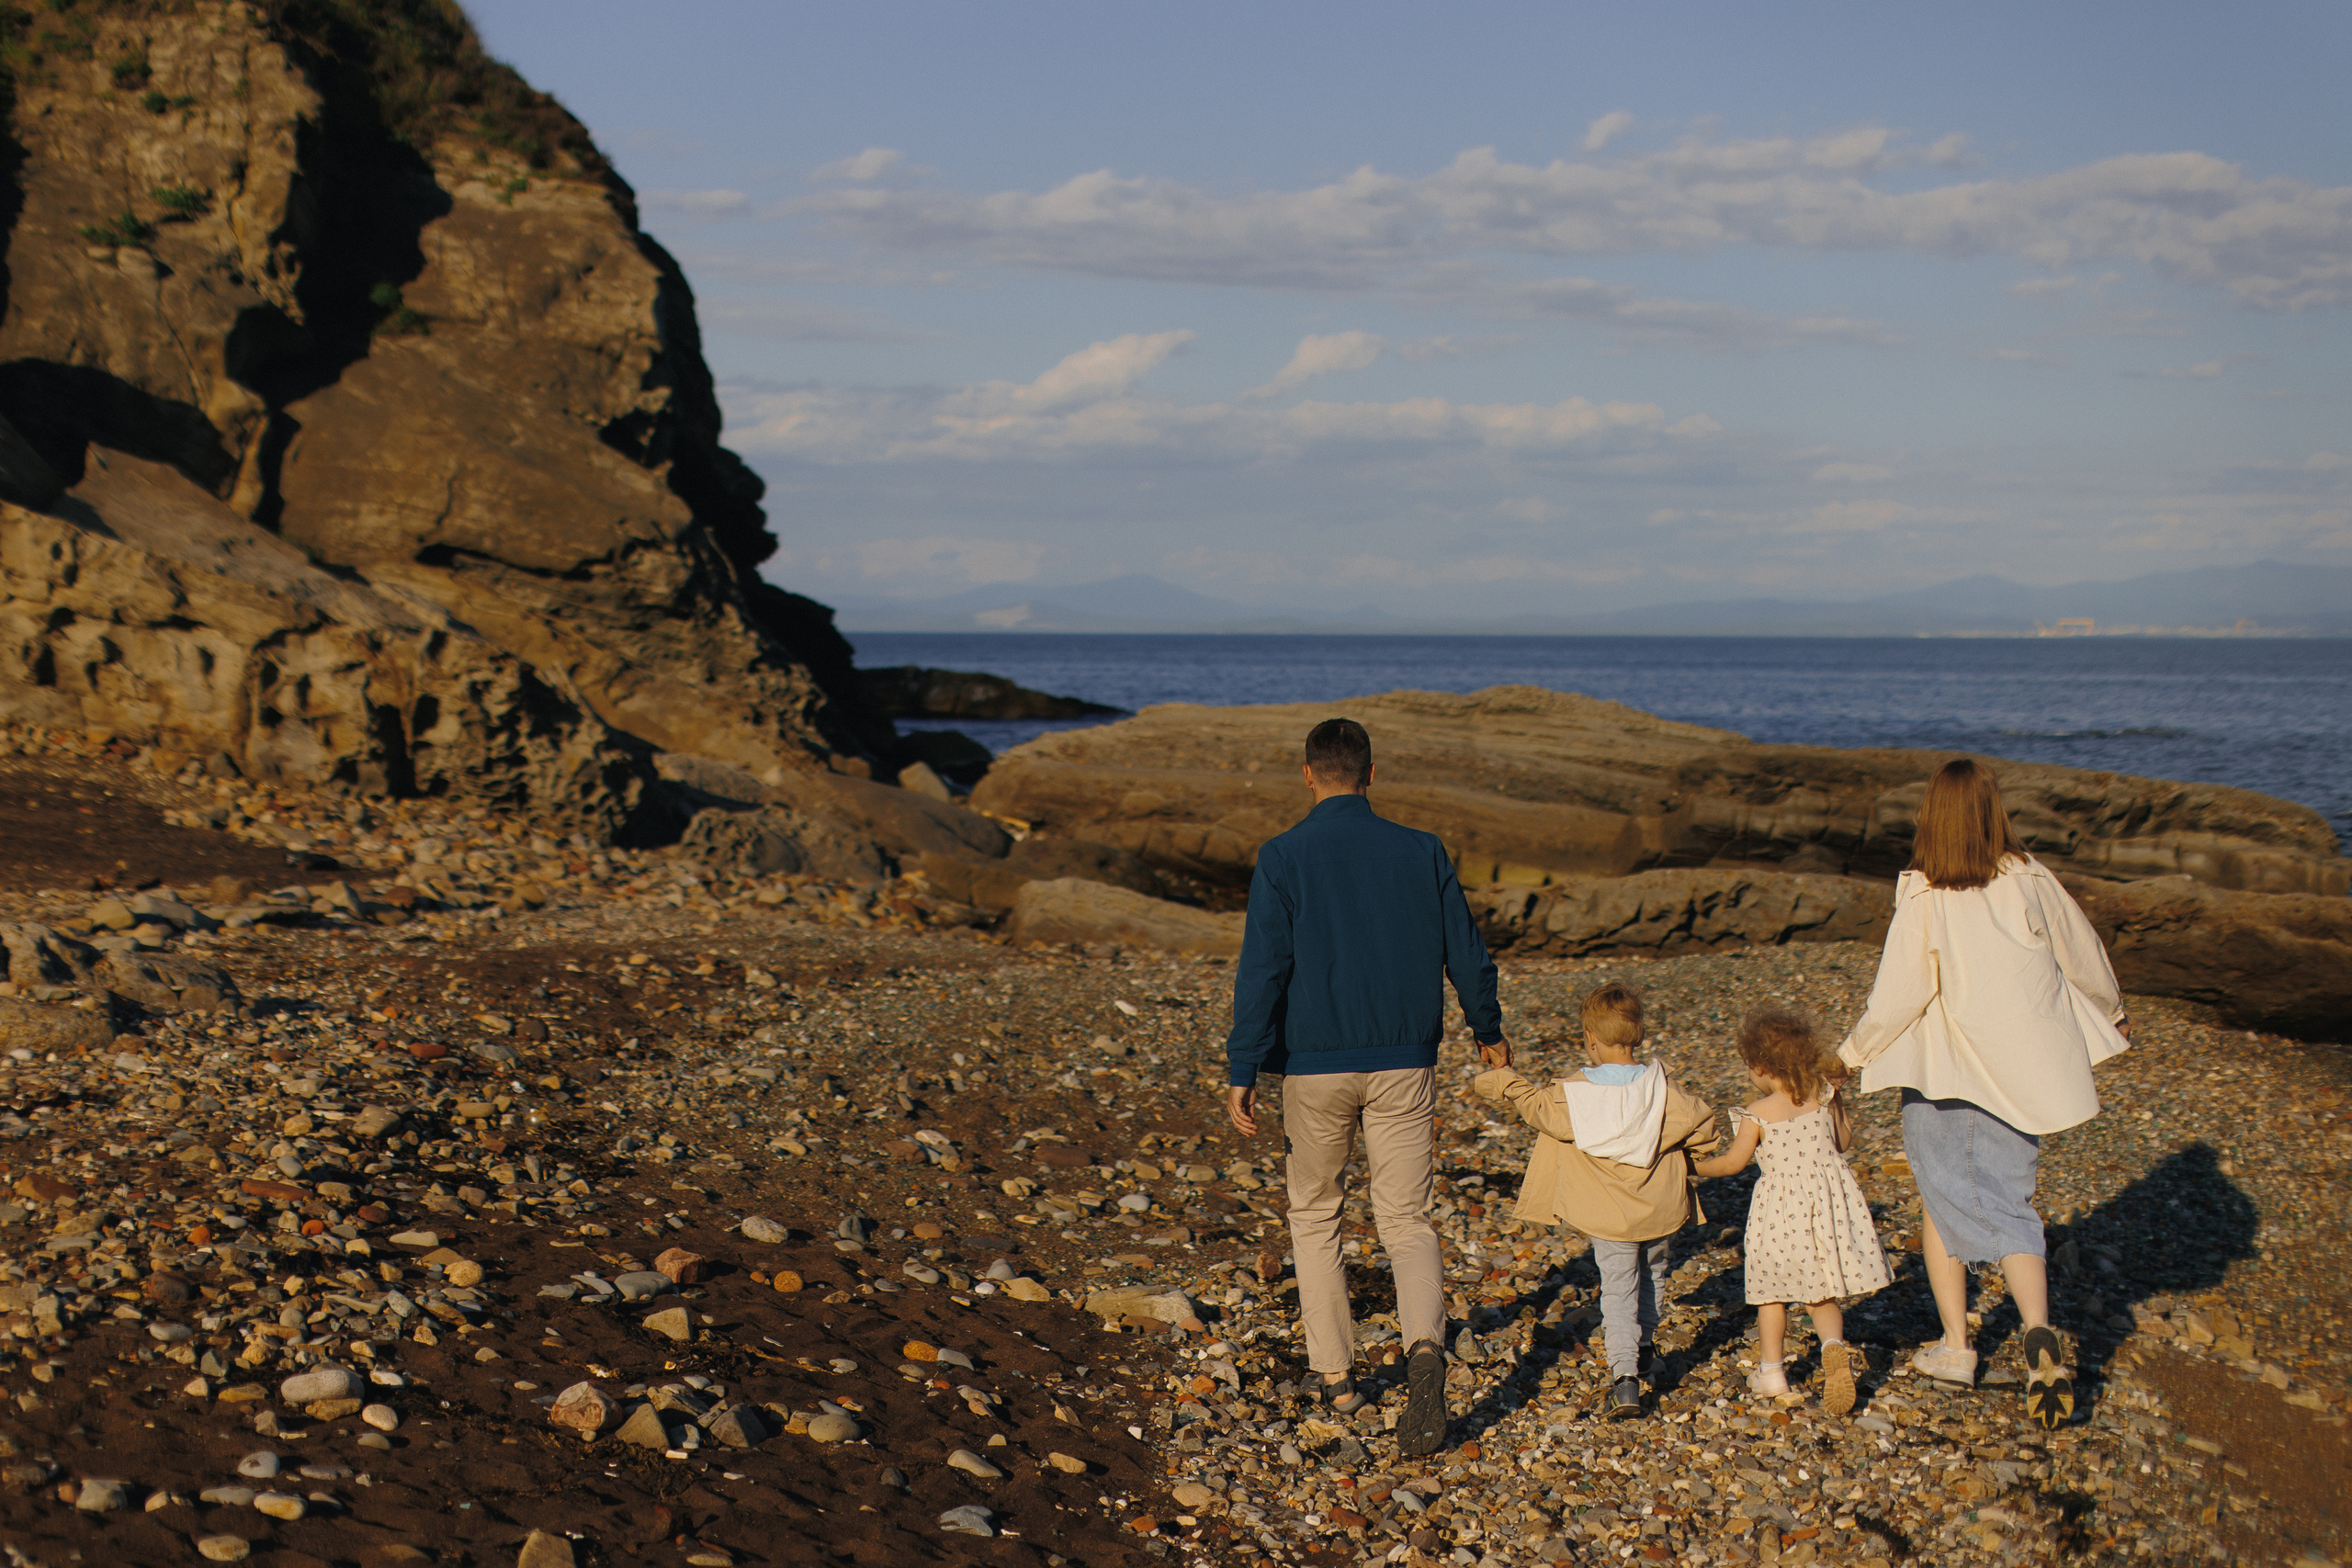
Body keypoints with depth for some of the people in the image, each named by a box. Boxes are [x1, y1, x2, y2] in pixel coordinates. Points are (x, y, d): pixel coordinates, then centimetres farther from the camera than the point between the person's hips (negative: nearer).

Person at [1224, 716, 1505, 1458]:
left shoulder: (1283, 857, -7)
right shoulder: (1421, 853, 0)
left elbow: (1263, 969, -13)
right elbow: (1466, 954, 7)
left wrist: (1242, 1072, -10)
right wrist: (1488, 1030, 25)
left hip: (1314, 1068, -1)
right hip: (1404, 1064, 1)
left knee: (1314, 1215, 18)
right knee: (1407, 1222, 5)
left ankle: (1335, 1377, 19)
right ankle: (1425, 1347, -23)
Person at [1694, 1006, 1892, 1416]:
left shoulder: (1759, 1114, -13)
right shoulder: (1825, 1096, -5)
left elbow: (1733, 1162, -1)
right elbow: (1844, 1142, 8)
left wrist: (1695, 1167, 15)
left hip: (1781, 1209, -3)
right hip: (1828, 1203, 3)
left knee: (1772, 1291, 16)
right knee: (1822, 1295, 13)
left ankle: (1771, 1369, 22)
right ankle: (1833, 1345, -14)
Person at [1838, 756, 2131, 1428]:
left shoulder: (1922, 897, -15)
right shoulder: (2030, 882, -6)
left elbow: (1899, 996, -16)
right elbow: (2083, 956, 8)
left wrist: (1850, 1053, -3)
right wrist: (2112, 1012, 27)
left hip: (1944, 1071, -2)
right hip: (2023, 1070, 2)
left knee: (1944, 1197, 15)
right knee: (2008, 1202, 10)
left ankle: (1955, 1344, 18)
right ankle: (2038, 1330, -12)